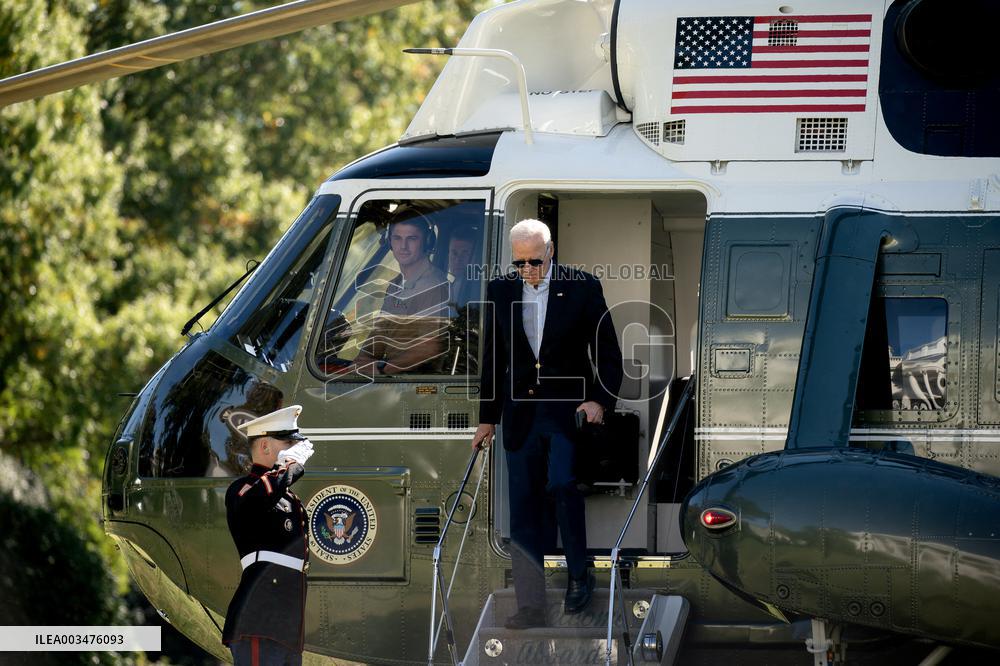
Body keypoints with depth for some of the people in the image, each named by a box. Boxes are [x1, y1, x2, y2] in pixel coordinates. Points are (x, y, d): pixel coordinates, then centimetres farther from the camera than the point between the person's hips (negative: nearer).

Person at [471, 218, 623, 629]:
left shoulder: (583, 288, -4)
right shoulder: (500, 292, 5)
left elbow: (608, 353, 1)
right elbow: (493, 359, 12)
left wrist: (601, 400, -12)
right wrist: (487, 418, 12)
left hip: (568, 409, -3)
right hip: (521, 412, 3)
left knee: (562, 485, -20)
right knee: (524, 510, 0)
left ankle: (579, 575, 2)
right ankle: (530, 607, 3)